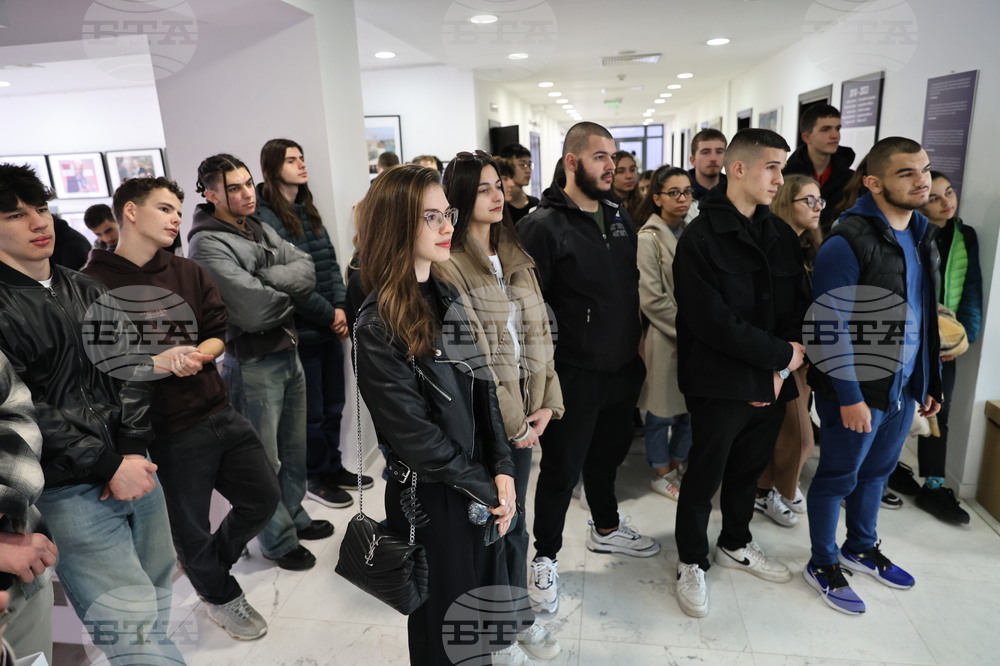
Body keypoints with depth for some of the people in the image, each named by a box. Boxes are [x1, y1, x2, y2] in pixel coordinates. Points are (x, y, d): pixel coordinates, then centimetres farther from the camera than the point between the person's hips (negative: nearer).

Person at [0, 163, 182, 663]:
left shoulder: (87, 292, 14)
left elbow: (133, 367, 9)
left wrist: (133, 450, -4)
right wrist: (109, 466, -13)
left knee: (157, 611, 13)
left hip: (134, 470, 6)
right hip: (68, 494, -5)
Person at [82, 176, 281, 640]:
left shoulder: (188, 272, 9)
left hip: (218, 411, 5)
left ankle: (209, 568, 41)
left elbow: (222, 331, 4)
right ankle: (222, 598, 38)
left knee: (264, 497, 14)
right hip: (167, 431, -5)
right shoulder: (92, 283, -8)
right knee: (190, 527, 11)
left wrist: (196, 355, -15)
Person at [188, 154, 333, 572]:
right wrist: (289, 297, -6)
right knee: (264, 459, 7)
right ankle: (278, 541, 25)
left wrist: (267, 279, -17)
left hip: (288, 353, 8)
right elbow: (254, 311, -25)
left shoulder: (260, 230, 9)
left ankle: (294, 517, 39)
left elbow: (306, 271, -1)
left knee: (294, 448, 20)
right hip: (253, 364, -7)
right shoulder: (208, 245, -16)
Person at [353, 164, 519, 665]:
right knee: (443, 623, 16)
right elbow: (414, 434, -19)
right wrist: (486, 491, -12)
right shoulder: (377, 328, -20)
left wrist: (502, 473, -6)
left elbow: (484, 389, 3)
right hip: (430, 498, -6)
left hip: (485, 489, 6)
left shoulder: (451, 300, 2)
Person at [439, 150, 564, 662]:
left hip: (524, 408, 6)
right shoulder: (449, 265, -14)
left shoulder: (515, 256, 10)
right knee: (502, 522, 7)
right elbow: (469, 358, -17)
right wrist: (511, 422, -12)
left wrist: (547, 402, 0)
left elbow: (538, 332, 8)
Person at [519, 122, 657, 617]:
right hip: (573, 374, -7)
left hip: (623, 368, 7)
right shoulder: (543, 226, -15)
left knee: (607, 454, 24)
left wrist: (638, 340, 13)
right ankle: (545, 558, 27)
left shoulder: (620, 218, 8)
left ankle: (605, 529, 47)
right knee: (561, 469, 6)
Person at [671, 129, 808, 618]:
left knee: (749, 469, 20)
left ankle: (736, 544, 42)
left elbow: (796, 307, 7)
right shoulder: (700, 238, -13)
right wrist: (781, 354, -13)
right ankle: (691, 561, 28)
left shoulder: (782, 236, 8)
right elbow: (711, 320, -20)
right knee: (704, 476, 8)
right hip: (720, 385, -6)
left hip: (772, 382, 6)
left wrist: (781, 368, -8)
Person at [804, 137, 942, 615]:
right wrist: (850, 396, -20)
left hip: (904, 386, 8)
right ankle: (822, 564, 24)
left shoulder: (921, 236, 8)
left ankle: (861, 548, 41)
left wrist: (929, 382, 12)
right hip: (856, 391, -7)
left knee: (877, 471, 21)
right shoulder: (847, 242, -17)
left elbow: (926, 315, 14)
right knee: (838, 477, 6)